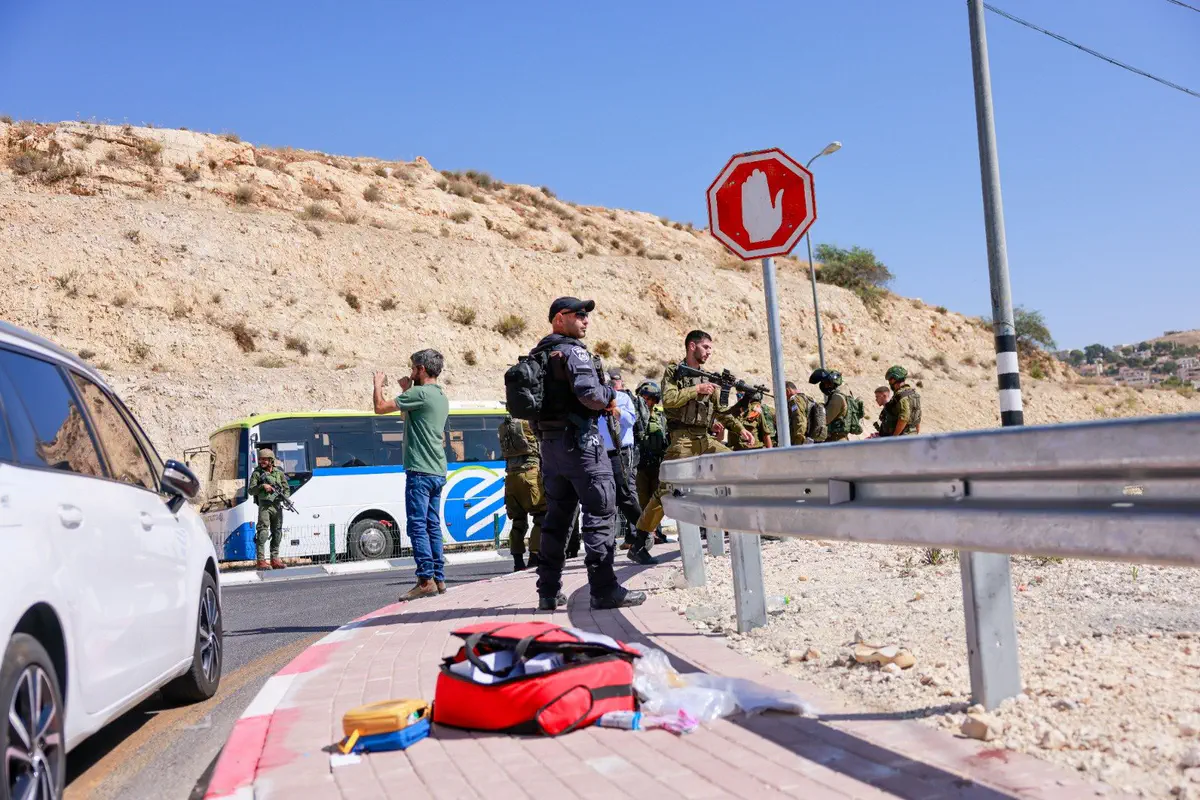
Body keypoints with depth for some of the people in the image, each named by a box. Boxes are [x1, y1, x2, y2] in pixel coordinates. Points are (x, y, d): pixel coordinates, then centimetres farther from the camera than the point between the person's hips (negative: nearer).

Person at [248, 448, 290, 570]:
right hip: (264, 506, -4)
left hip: (277, 506, 4)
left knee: (277, 533, 6)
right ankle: (261, 560, -13)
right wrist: (262, 486, -15)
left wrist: (285, 497, -7)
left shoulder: (279, 473, 10)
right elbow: (250, 491, -1)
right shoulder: (257, 473, 3)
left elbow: (287, 489, 13)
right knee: (263, 531, -12)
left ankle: (275, 559, 13)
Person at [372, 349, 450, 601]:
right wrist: (407, 391, 24)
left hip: (420, 471, -9)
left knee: (417, 526, -7)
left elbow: (380, 407, -11)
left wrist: (378, 384, 6)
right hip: (438, 472, 9)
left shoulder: (419, 393, -12)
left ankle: (426, 580, -8)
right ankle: (439, 578, 13)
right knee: (432, 525, 11)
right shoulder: (442, 397, 17)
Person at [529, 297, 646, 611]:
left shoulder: (538, 355, 17)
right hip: (579, 441, -9)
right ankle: (604, 589, -6)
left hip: (549, 443, 9)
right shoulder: (573, 352, -10)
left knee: (556, 516, 13)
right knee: (600, 512, -5)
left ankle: (549, 591, 16)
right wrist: (610, 395, -2)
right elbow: (589, 393, -24)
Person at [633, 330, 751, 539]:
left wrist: (740, 429, 6)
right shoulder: (672, 372, 3)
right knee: (666, 490, -12)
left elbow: (721, 410, 17)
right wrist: (697, 389, -11)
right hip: (683, 439, -6)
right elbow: (668, 400, -14)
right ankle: (640, 535, -4)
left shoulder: (709, 378, 18)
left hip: (707, 438, 6)